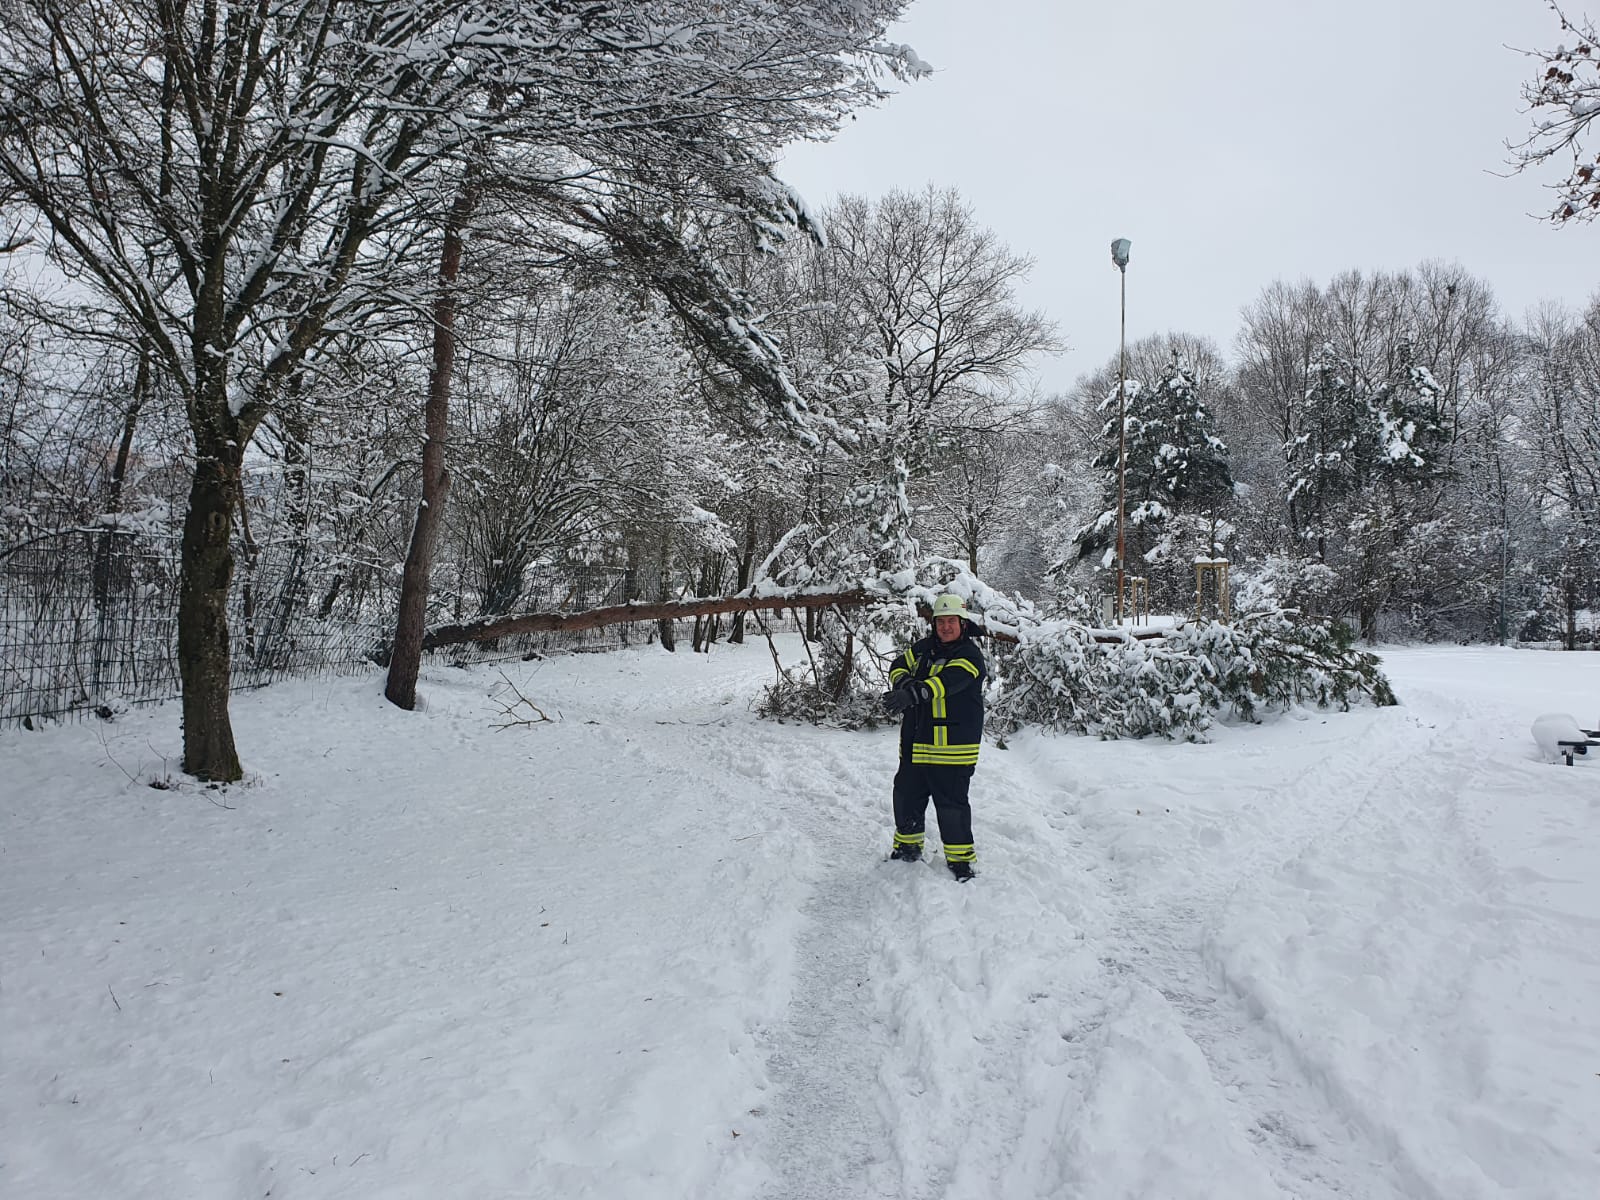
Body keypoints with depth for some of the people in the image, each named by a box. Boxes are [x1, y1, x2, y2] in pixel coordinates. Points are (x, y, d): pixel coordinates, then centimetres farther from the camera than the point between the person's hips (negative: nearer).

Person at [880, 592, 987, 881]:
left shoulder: (970, 655, -11)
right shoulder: (925, 647, 12)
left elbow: (948, 681, -27)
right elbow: (900, 664, 8)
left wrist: (913, 693, -43)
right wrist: (905, 682, -17)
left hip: (951, 747, -7)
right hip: (915, 743, 7)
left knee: (952, 803, -3)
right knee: (906, 794, 16)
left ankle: (960, 857, 13)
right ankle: (908, 845, 34)